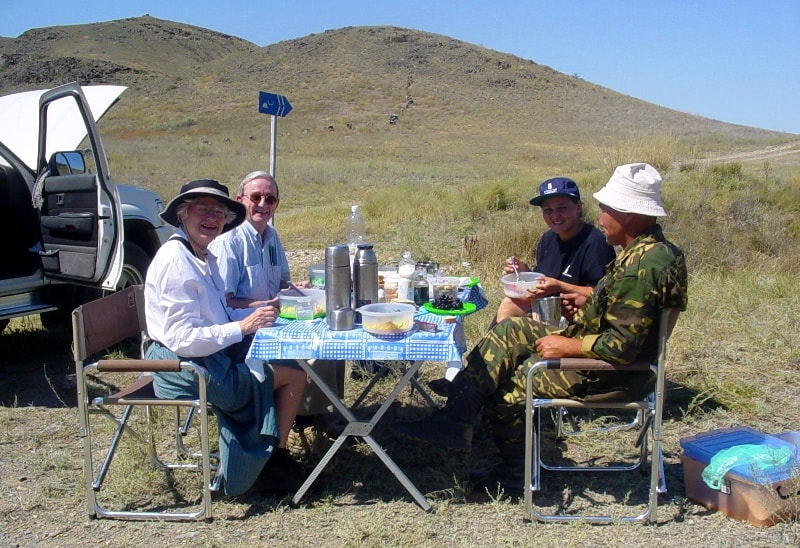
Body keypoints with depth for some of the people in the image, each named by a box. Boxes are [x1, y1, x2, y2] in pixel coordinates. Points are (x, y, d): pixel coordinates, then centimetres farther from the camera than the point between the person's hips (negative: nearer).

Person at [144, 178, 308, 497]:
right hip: (188, 370, -10)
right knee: (294, 373, -8)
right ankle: (274, 458, 12)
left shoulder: (203, 256, 9)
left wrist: (258, 312, 2)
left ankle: (272, 455, 17)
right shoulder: (176, 261, -21)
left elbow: (220, 314, 18)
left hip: (213, 356, 10)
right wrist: (243, 327, -21)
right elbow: (183, 339, -26)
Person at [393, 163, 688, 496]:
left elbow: (623, 346, -29)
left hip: (611, 373, -10)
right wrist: (589, 303, 6)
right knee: (510, 331, 3)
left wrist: (567, 346, -17)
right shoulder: (649, 248, 6)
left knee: (506, 390, -5)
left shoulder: (643, 264, -27)